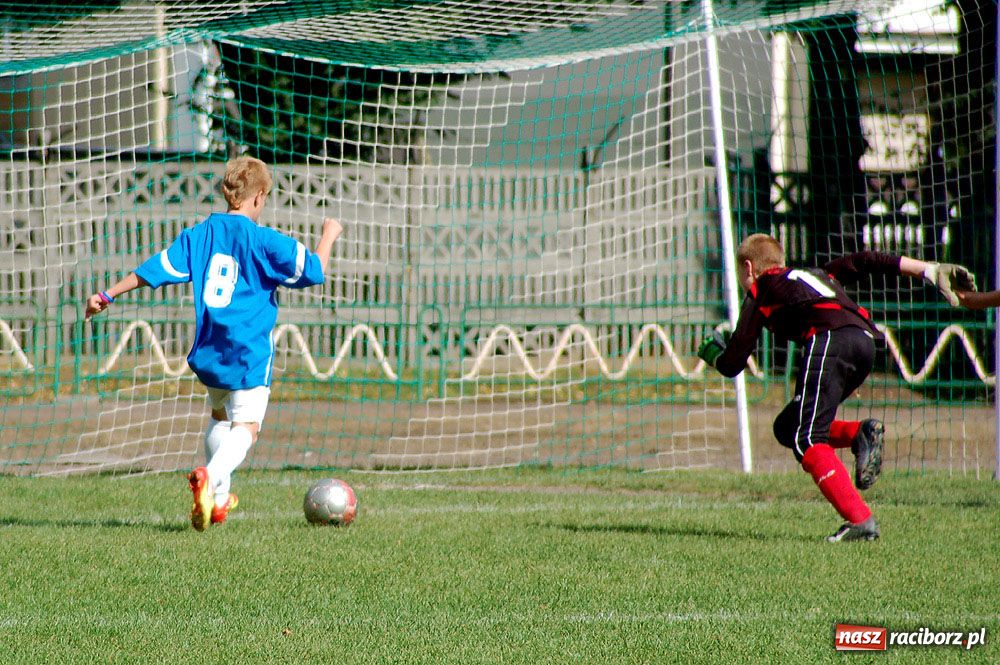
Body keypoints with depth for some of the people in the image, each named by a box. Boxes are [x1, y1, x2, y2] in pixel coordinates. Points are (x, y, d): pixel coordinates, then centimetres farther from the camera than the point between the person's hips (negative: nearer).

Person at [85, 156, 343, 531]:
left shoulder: (199, 235, 4)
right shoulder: (263, 241, -9)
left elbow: (156, 269, 4)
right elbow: (313, 270, -7)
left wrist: (109, 295, 11)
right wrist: (329, 236, 11)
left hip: (209, 352, 6)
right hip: (250, 353, -6)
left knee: (220, 416, 26)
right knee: (246, 426, -9)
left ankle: (217, 499, 30)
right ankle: (209, 478, -37)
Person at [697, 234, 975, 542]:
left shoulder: (760, 291, 20)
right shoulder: (813, 274, 37)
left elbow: (732, 364, 17)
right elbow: (863, 262, 24)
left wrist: (714, 355, 41)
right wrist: (930, 270, 18)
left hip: (829, 339, -7)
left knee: (806, 441, -10)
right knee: (787, 427, 17)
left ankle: (860, 520, -26)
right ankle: (860, 434, -5)